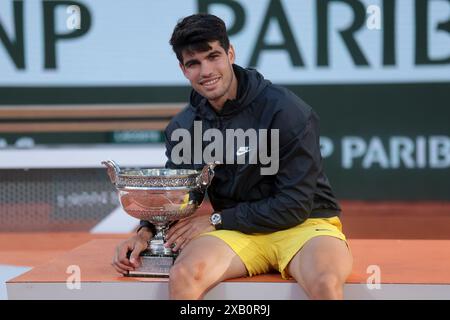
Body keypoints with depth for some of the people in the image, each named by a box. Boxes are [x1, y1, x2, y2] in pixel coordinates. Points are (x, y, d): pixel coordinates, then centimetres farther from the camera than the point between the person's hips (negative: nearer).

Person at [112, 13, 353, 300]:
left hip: (304, 224, -3)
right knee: (184, 275, -28)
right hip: (238, 233, 4)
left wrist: (217, 220, -11)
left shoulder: (286, 111, -12)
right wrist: (147, 232, -7)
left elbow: (295, 205, -13)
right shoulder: (183, 128, 5)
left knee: (326, 283, -37)